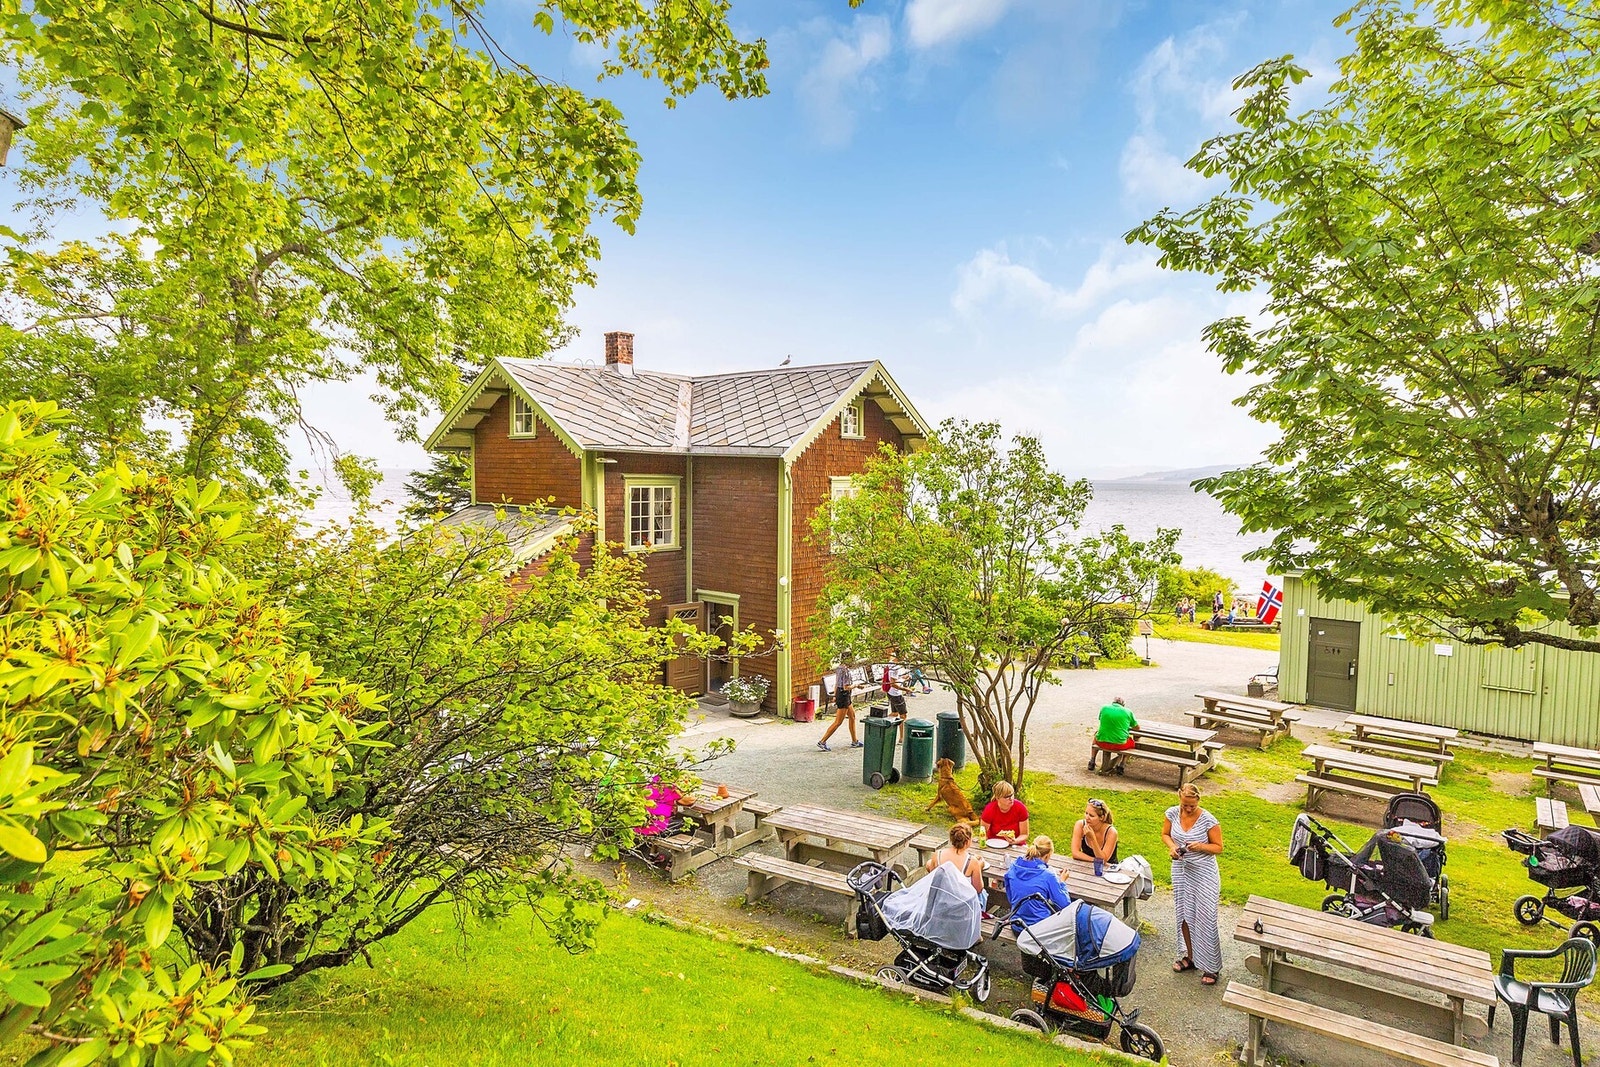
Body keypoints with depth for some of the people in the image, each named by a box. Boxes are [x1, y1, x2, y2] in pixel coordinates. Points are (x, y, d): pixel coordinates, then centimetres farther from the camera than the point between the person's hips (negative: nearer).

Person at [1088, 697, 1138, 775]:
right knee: (1131, 742, 30)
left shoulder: (1104, 708, 3)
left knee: (1096, 733, 35)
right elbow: (1137, 728, 12)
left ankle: (1092, 761, 28)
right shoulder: (1128, 712, -1)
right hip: (1120, 744, -1)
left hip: (1102, 743, 1)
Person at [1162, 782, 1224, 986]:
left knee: (1205, 919, 0)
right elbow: (1165, 834, 8)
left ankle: (1211, 967, 14)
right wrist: (1172, 846, -12)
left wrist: (1201, 846, -27)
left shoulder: (1208, 820, -19)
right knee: (1184, 915, 15)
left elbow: (1218, 847, -9)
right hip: (1181, 871, 5)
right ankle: (1190, 956, 34)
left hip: (1204, 874, -5)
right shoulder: (1172, 813, -8)